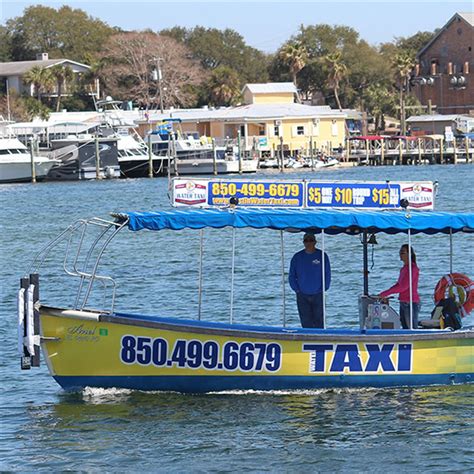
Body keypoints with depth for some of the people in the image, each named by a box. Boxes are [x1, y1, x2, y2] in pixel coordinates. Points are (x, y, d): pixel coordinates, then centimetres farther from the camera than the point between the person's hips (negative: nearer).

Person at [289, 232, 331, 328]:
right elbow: (291, 276, 9)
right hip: (302, 295, 1)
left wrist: (324, 288, -5)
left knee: (318, 320, -1)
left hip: (318, 295, -1)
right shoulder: (297, 257, 4)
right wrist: (296, 289, -2)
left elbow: (327, 274, 4)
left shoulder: (322, 256, 0)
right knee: (306, 321, 1)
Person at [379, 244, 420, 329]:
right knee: (405, 328, 9)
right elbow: (398, 284, 21)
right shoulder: (403, 268, 15)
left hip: (411, 303, -9)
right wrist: (385, 293, 10)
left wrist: (386, 293, -16)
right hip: (403, 302, 9)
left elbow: (403, 286, -19)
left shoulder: (413, 268, -14)